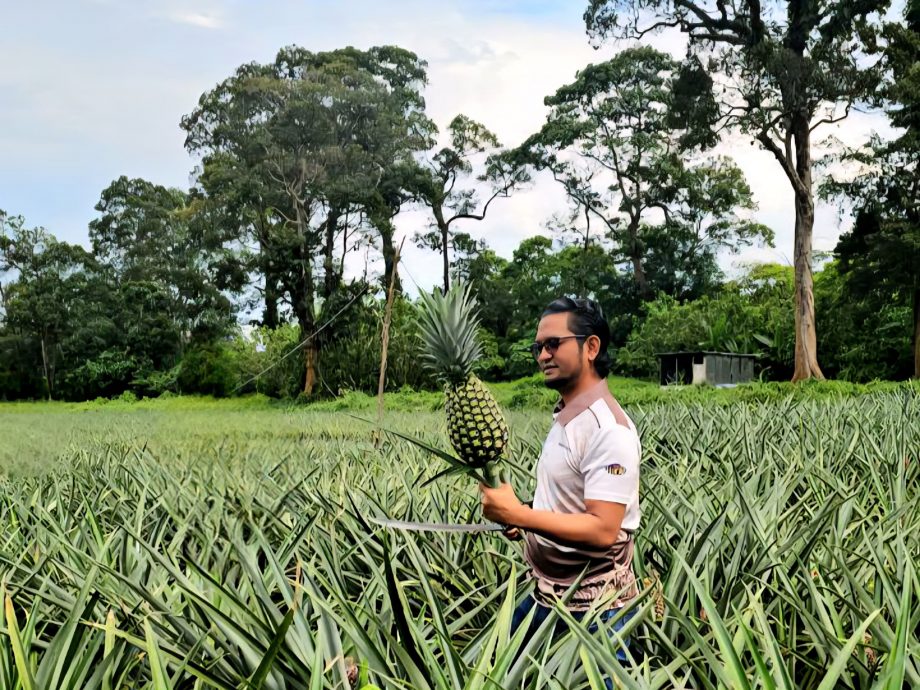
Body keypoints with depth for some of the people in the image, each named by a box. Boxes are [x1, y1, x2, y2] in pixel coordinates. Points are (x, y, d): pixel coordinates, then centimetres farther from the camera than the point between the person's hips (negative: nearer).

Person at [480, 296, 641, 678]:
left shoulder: (608, 428, -22)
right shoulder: (565, 417, 7)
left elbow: (603, 530, -28)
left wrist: (517, 514, -29)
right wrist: (524, 517, 2)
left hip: (590, 611, -9)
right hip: (547, 596, 9)